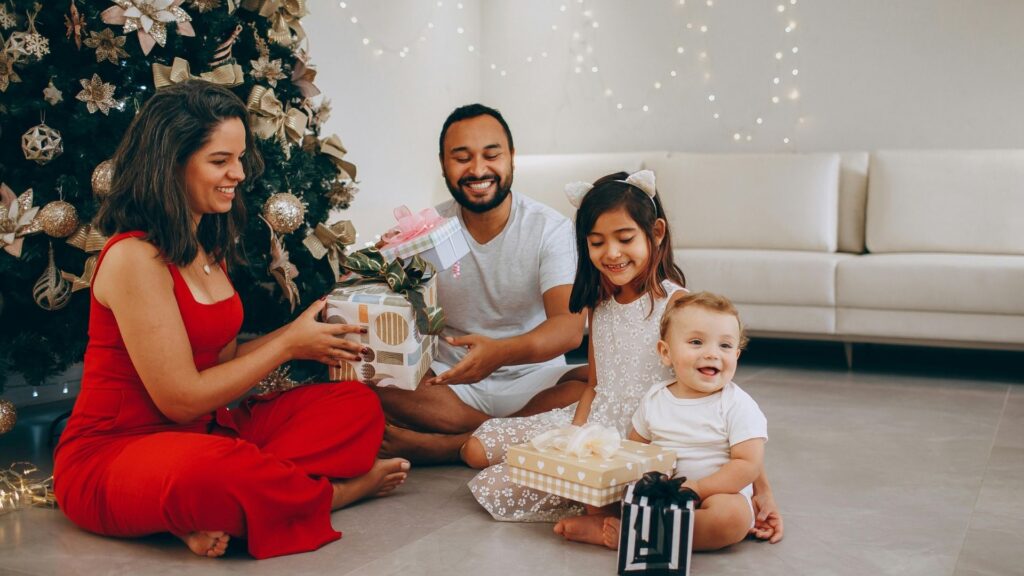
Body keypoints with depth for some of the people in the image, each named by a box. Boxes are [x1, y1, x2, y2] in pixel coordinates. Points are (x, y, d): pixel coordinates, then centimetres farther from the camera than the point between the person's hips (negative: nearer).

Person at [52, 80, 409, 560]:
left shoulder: (207, 249, 10)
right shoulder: (134, 258, -18)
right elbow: (182, 399, -19)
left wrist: (298, 334, -3)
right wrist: (288, 345, -10)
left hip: (205, 432, 9)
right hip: (112, 455, -9)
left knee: (358, 405, -3)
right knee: (208, 471, -43)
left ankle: (220, 514, -20)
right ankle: (333, 491, -11)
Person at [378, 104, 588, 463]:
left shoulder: (550, 228, -6)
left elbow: (570, 325, -20)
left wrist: (500, 352, -40)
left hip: (532, 380, -1)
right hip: (451, 380, 1)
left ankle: (444, 446, -27)